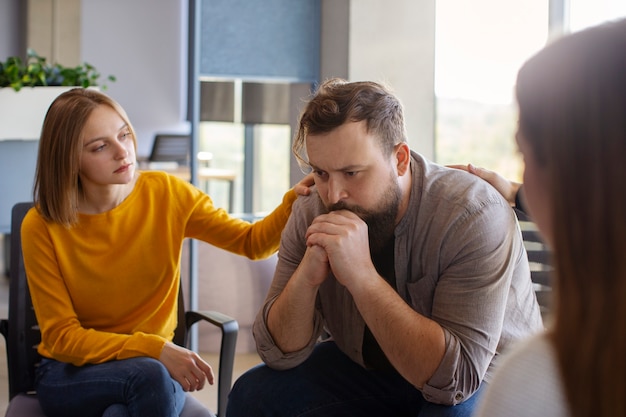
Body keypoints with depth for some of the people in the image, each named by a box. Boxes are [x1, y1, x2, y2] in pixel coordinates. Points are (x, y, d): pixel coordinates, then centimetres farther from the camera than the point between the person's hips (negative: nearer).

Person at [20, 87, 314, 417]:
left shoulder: (168, 193, -6)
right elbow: (62, 337, -13)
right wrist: (153, 348, -26)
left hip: (156, 364, 1)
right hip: (70, 374, -1)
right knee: (149, 376, -33)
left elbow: (252, 242, -1)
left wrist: (294, 203, -23)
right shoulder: (41, 227, -13)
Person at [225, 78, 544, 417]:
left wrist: (361, 275, -41)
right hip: (369, 370, 4)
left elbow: (455, 379, -34)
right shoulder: (311, 214, -14)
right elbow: (279, 353, -12)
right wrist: (307, 275, -32)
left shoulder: (475, 215, -29)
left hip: (482, 380, -4)